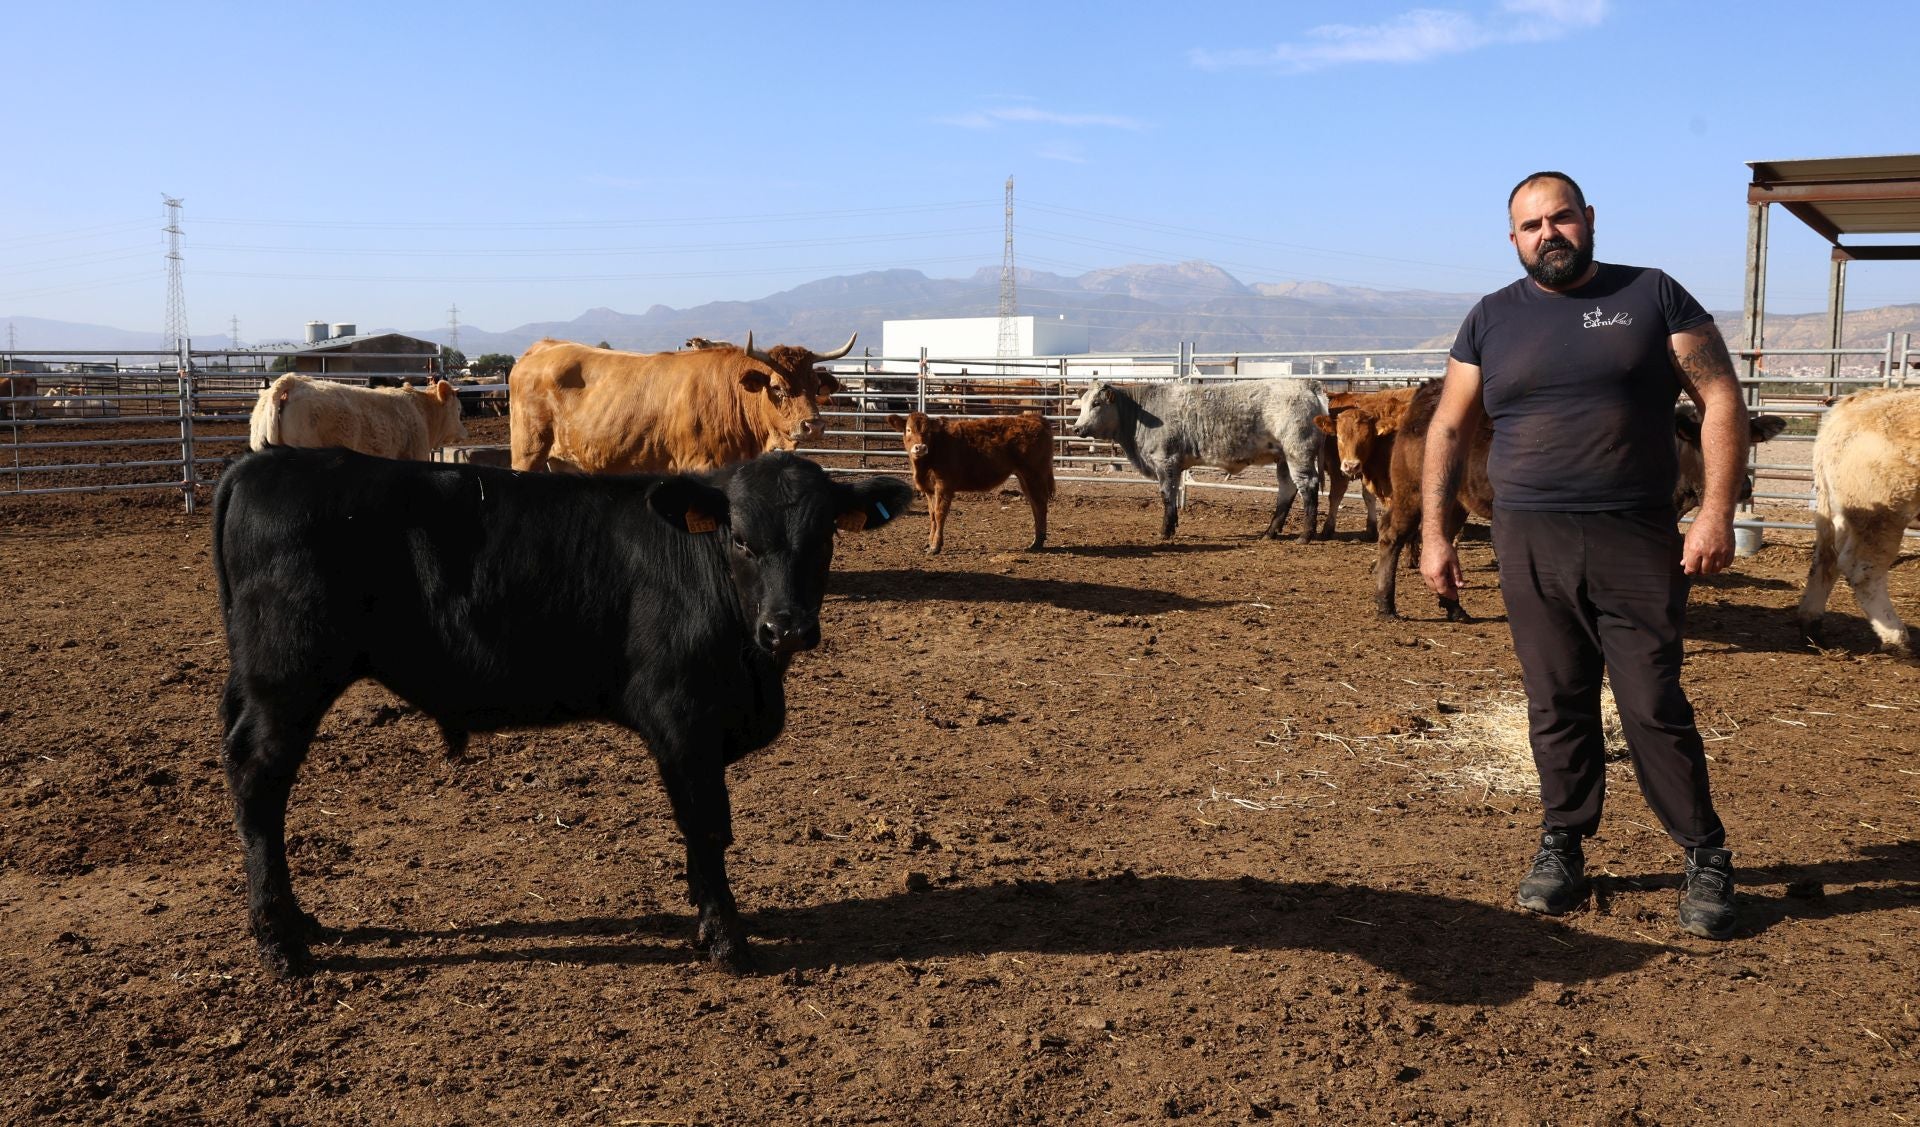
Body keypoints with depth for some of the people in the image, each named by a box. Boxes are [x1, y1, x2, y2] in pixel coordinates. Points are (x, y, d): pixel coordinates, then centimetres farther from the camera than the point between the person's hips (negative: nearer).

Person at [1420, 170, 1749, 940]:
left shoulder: (1652, 296, 5)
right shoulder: (1492, 320, 10)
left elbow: (1720, 399, 0)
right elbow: (1449, 428, 11)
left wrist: (1718, 511, -10)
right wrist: (1433, 532, 4)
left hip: (1637, 543, -2)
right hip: (1529, 544, 2)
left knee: (1656, 708, 0)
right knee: (1556, 705, 7)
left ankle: (1705, 859, 14)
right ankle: (1562, 847, 21)